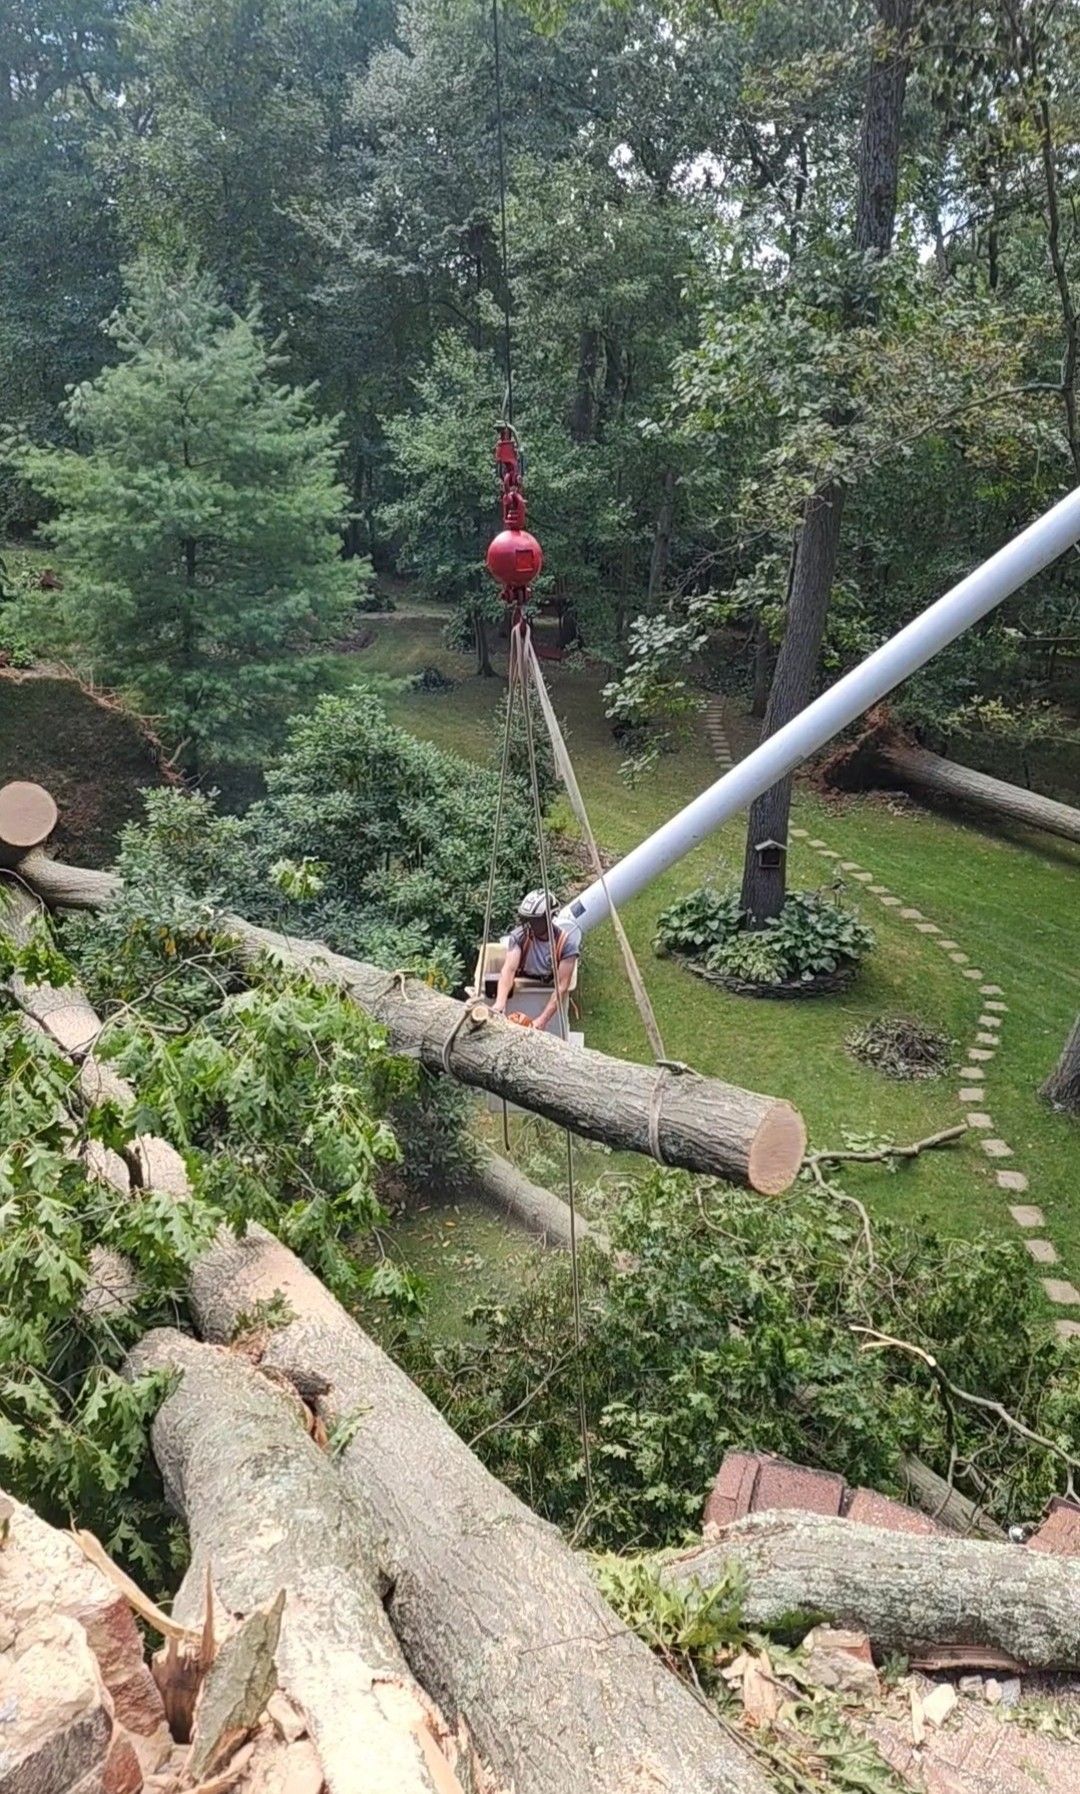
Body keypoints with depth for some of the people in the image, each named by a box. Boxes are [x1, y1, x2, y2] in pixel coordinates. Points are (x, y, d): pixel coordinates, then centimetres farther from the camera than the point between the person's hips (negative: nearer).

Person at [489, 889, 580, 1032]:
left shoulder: (566, 942, -22)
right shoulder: (520, 935, -15)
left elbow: (562, 987, -25)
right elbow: (509, 969, -28)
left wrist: (542, 1020, -34)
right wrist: (500, 1002, -47)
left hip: (548, 997, -2)